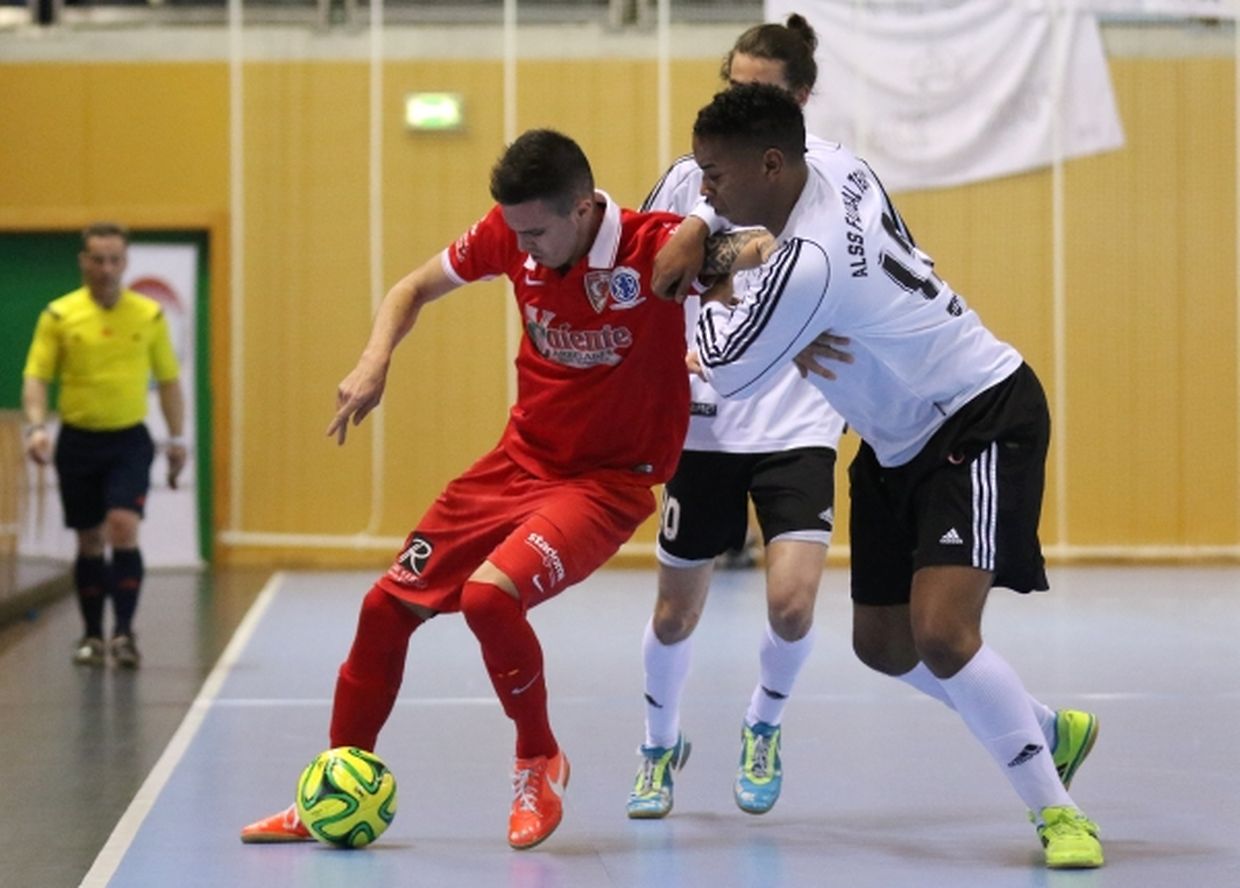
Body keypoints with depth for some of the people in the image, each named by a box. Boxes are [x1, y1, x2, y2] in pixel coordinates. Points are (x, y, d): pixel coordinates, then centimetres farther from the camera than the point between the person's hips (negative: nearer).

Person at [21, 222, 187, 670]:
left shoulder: (149, 315, 2)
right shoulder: (59, 315, -1)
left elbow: (168, 380, 9)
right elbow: (36, 376, -3)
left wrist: (176, 438, 6)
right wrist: (37, 426, -18)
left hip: (130, 439, 0)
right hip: (78, 440, 0)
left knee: (124, 528, -16)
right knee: (89, 540, 7)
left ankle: (124, 630, -10)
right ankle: (93, 634, 20)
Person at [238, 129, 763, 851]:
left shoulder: (655, 247, -23)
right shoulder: (509, 234, -7)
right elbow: (415, 288, 9)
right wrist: (375, 363, -8)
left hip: (610, 479, -6)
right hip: (521, 459, 6)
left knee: (489, 594, -29)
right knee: (388, 604, 4)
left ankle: (540, 762, -1)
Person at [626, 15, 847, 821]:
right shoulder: (694, 178, -1)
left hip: (799, 424, -1)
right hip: (706, 425, 1)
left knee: (793, 599, -16)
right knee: (677, 609, 9)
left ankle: (765, 727, 16)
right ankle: (662, 745, 37)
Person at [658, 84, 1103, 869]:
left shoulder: (808, 264, -29)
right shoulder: (837, 168, -5)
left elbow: (731, 375, -16)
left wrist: (709, 300, 3)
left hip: (983, 420, -10)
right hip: (904, 440, 10)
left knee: (941, 633, -24)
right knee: (883, 644, 14)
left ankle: (1058, 813, -9)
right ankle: (1050, 731, 34)